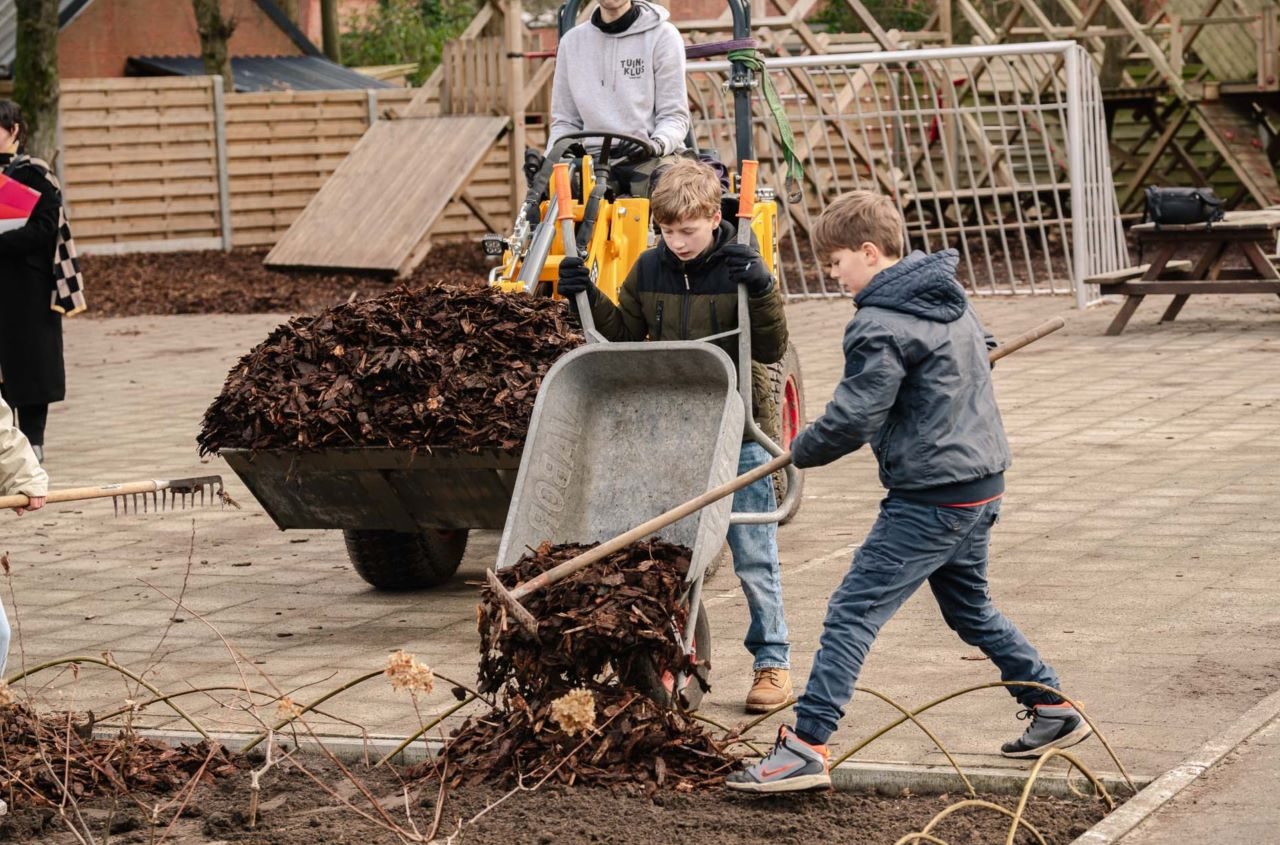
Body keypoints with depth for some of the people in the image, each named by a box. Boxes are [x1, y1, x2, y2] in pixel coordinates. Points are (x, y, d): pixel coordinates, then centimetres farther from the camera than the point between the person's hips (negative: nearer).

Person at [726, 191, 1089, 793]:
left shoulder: (880, 326, -17)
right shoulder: (949, 296, 10)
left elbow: (851, 421, -19)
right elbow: (982, 350, 28)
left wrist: (801, 451, 1)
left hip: (930, 499, -9)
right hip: (982, 484, 9)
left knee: (853, 612, -10)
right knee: (969, 608, 26)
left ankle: (806, 747, -15)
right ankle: (1053, 710, 32)